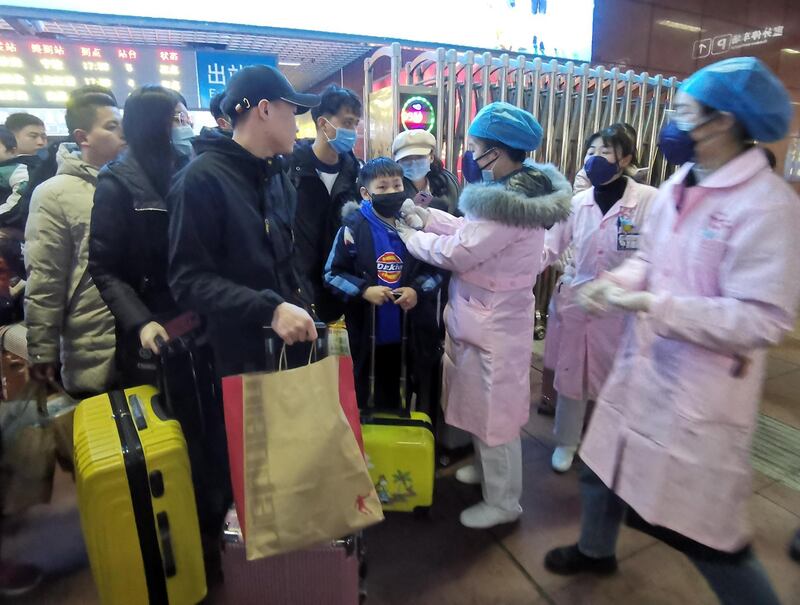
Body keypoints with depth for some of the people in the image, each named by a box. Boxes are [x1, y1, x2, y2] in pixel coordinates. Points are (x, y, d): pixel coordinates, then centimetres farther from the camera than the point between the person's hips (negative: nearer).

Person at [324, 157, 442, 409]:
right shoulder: (354, 228, -10)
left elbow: (435, 270, 6)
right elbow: (333, 274, -5)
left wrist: (418, 290, -12)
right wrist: (363, 290, -18)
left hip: (407, 329, 2)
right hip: (367, 329, -2)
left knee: (391, 392, 20)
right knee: (365, 390, 18)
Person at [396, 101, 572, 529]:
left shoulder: (508, 204, -28)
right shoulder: (518, 190, 5)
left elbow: (456, 253, -24)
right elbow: (472, 231, 10)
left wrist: (411, 237, -8)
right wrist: (427, 217, 4)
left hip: (494, 325, -10)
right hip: (488, 317, 10)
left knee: (494, 412, 7)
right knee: (484, 404, 25)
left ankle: (503, 502, 29)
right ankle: (486, 467, 48)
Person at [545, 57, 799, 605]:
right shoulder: (676, 186, 4)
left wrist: (652, 305, -28)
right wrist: (615, 283, -6)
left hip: (701, 388, -8)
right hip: (642, 364, 8)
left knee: (704, 528, 7)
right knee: (606, 461, 24)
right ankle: (596, 550, 51)